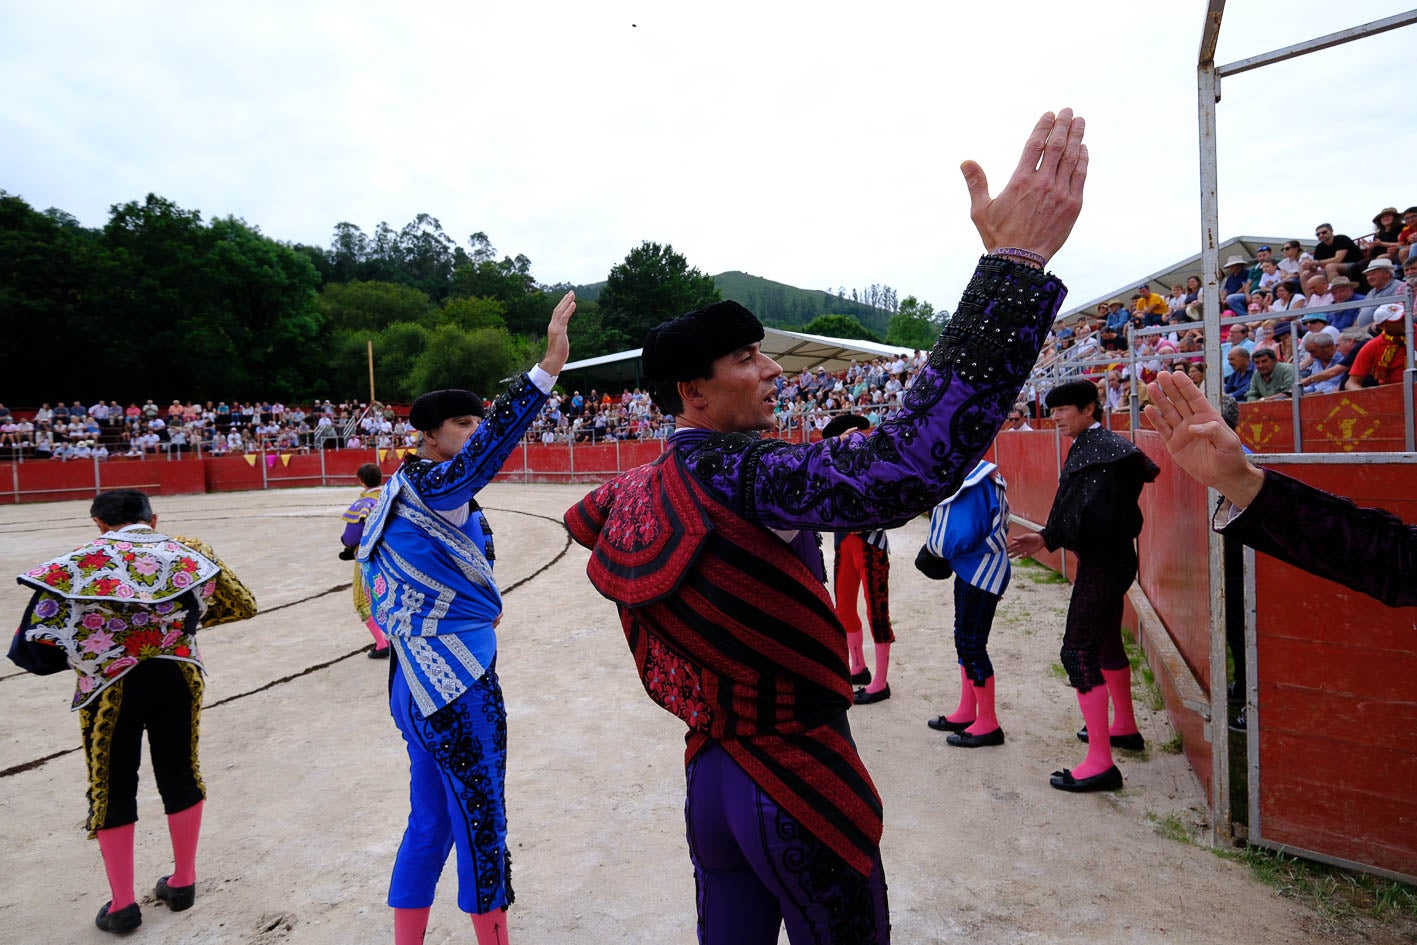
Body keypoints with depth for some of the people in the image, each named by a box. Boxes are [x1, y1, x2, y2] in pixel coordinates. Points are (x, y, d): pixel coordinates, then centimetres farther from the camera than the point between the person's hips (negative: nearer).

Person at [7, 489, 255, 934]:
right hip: (177, 677, 2)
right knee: (180, 775, 17)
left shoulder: (79, 564, -7)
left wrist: (84, 650, 11)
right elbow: (242, 604, 8)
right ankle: (183, 881, 31)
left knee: (113, 788, 15)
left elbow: (36, 645, -7)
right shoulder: (188, 552, 0)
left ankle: (122, 905, 24)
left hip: (109, 689, -2)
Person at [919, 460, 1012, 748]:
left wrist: (934, 548, -8)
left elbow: (964, 536, -27)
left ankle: (988, 724, 12)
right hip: (973, 570, 10)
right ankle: (967, 713, 30)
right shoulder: (973, 474, 7)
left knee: (971, 645, -1)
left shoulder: (970, 483, -24)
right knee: (965, 641, 18)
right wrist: (936, 549, 4)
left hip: (980, 572, -10)